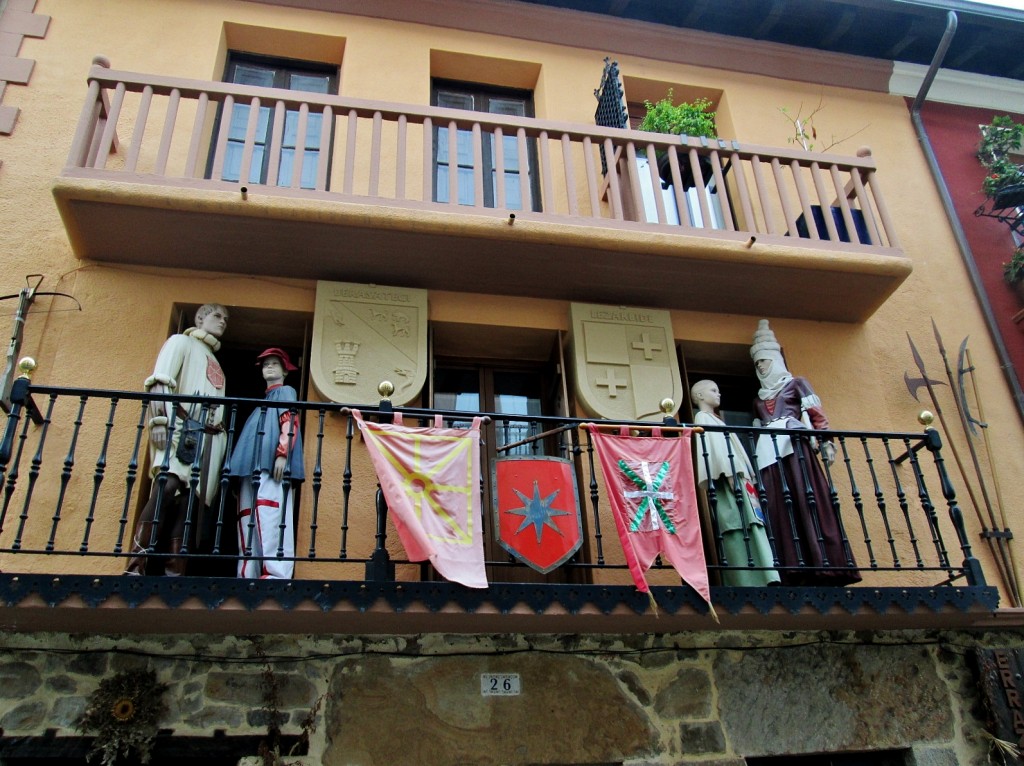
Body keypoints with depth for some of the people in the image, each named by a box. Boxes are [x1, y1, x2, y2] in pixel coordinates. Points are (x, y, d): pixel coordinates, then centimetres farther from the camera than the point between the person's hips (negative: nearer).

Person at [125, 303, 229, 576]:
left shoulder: (216, 364, 33)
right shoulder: (182, 341, 14)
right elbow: (160, 381, -2)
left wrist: (220, 431, 15)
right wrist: (161, 419, -16)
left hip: (208, 438, 7)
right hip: (178, 427, -6)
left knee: (190, 501, -5)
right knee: (168, 486, -26)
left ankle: (174, 572, -9)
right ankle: (135, 566, -29)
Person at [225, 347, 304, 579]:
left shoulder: (285, 392, 13)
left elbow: (290, 423, -5)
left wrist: (282, 454, -21)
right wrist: (240, 470, 21)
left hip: (272, 466, -8)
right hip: (251, 468, 8)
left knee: (269, 518, -22)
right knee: (248, 521, -2)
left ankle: (274, 574, -31)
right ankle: (247, 576, -5)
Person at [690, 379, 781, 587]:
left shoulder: (714, 421, 30)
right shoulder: (702, 418, 3)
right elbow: (714, 449, -12)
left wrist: (746, 477, 18)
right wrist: (730, 475, -23)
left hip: (738, 478, 9)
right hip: (728, 481, -9)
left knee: (749, 531, 0)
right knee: (738, 531, -17)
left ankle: (758, 582, -4)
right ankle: (746, 583, -22)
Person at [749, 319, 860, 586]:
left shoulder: (796, 384, 15)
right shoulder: (758, 399, 28)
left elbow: (816, 414, 4)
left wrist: (826, 442, -10)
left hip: (795, 445, -4)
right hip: (768, 452, 4)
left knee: (806, 500, -14)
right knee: (780, 509, -7)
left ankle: (823, 564, -16)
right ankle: (795, 569, -12)